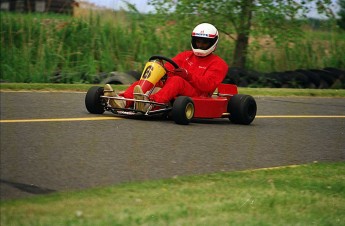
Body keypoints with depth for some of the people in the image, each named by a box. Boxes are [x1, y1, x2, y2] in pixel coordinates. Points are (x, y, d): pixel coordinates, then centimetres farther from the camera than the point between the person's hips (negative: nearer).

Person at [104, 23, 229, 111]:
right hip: (173, 94, 6)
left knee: (177, 80, -36)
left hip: (197, 96, -6)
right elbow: (169, 68, 14)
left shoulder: (218, 64, 11)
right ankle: (123, 101, -41)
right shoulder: (185, 56, 28)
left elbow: (208, 85, -6)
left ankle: (149, 103, -60)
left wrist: (187, 75, -20)